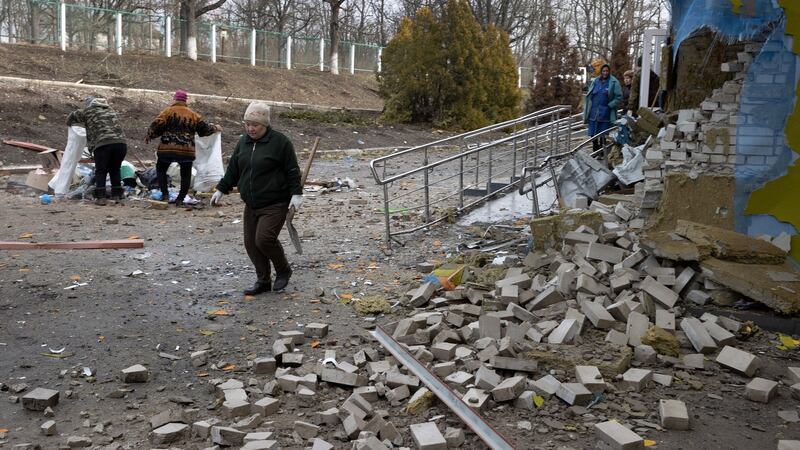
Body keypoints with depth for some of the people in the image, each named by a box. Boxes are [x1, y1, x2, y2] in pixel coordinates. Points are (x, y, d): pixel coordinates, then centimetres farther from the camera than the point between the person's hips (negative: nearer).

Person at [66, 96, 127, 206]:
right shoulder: (111, 110, 25)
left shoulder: (88, 111, 14)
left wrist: (69, 124, 50)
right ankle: (117, 194, 22)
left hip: (102, 144, -4)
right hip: (121, 142, 4)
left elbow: (72, 116, 26)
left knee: (100, 171, 6)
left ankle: (101, 197, 0)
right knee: (115, 169, 19)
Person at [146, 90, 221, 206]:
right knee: (186, 174, 15)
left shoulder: (168, 111, -2)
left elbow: (156, 126, -7)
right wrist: (215, 128, 31)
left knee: (161, 170, 19)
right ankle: (180, 199, 13)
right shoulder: (193, 115, 7)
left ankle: (165, 195, 9)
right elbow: (204, 129, 12)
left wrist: (148, 137, 10)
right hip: (187, 150, 2)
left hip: (167, 148, -2)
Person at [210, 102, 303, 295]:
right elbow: (233, 169, 19)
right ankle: (263, 281, 19)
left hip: (275, 204, -7)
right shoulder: (243, 142, 11)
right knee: (251, 243, 5)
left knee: (264, 239, -18)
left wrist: (296, 194, -14)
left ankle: (283, 271, 8)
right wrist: (221, 189, 17)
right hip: (251, 204, 7)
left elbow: (292, 170, -8)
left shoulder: (280, 141, -8)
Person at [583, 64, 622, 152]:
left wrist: (610, 105, -13)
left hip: (605, 114, -4)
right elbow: (588, 96, 15)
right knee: (593, 135, 7)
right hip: (593, 114, 4)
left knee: (603, 135, -1)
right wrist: (587, 111, 9)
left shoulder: (614, 82, -2)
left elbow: (619, 97, -3)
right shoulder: (595, 81, 11)